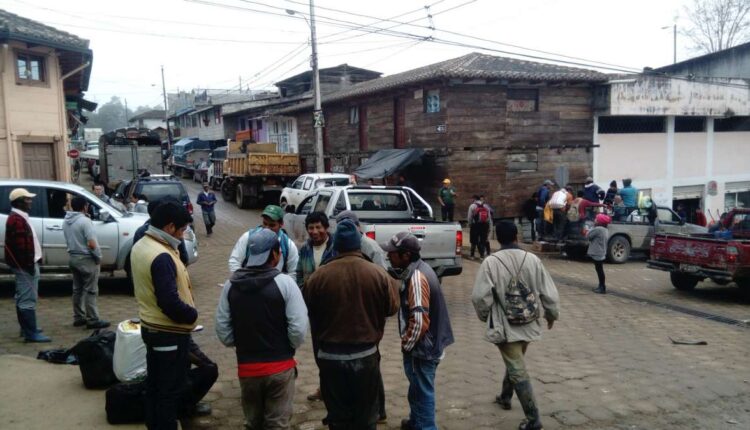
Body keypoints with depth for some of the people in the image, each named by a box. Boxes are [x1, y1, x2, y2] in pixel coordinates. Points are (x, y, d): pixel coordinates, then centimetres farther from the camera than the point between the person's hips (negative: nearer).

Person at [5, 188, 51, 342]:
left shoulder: (19, 217, 18)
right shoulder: (17, 219, -16)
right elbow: (21, 245, -23)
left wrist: (31, 262, 22)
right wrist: (29, 264, -22)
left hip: (25, 265, 11)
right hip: (25, 266, -11)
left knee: (23, 298, 16)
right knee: (28, 299, -11)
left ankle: (27, 328, 25)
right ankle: (31, 333, -11)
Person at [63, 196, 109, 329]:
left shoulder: (66, 221, 8)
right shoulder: (84, 221, -19)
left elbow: (68, 241, 15)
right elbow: (92, 244, -22)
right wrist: (99, 257, -10)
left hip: (73, 258, 8)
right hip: (86, 259, -8)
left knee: (77, 289, 15)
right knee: (90, 290, -3)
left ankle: (78, 318, 21)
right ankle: (93, 320, -1)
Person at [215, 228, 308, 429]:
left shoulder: (231, 285, -1)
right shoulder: (284, 282, -13)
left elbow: (222, 329, 1)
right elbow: (299, 328, -15)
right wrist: (287, 349, 4)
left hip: (246, 367, 4)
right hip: (280, 367, -3)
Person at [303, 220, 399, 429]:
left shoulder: (319, 276, -9)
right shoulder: (378, 274, -10)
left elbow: (309, 314, 1)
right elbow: (392, 307, 2)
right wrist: (394, 284, 19)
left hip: (330, 356, 0)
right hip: (366, 355, 0)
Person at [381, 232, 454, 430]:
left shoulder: (417, 278, -25)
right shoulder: (417, 270, 6)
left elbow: (419, 321, -28)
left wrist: (406, 344, -13)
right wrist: (408, 342, 18)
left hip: (422, 347, -10)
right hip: (425, 343, 10)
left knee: (423, 391, 4)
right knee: (417, 388, 25)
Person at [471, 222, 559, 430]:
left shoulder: (491, 262, -14)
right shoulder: (533, 259, -5)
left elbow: (480, 296, -16)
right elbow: (549, 293, -2)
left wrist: (485, 317, 5)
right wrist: (551, 315, 17)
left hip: (505, 326, -4)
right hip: (528, 324, 4)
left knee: (518, 371, 3)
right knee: (515, 364, 25)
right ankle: (505, 397, 45)